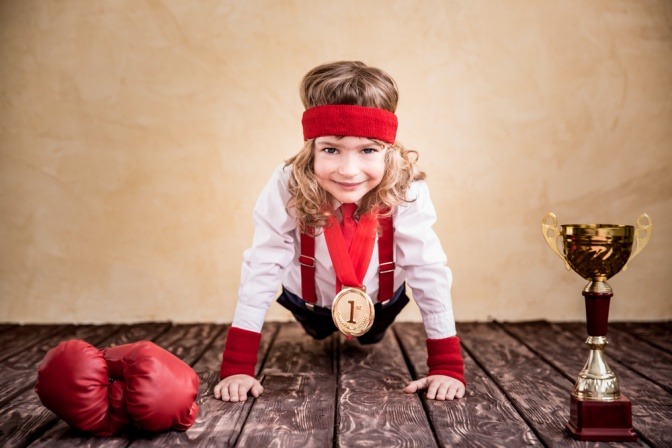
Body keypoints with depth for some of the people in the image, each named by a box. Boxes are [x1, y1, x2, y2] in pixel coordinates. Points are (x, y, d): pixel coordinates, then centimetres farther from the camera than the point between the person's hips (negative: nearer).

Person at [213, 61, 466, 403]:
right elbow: (261, 270, -33)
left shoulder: (407, 191, -36)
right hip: (310, 300, 0)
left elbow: (429, 273, -29)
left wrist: (447, 367, -31)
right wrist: (237, 368, -35)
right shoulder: (287, 187, -37)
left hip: (380, 301, 0)